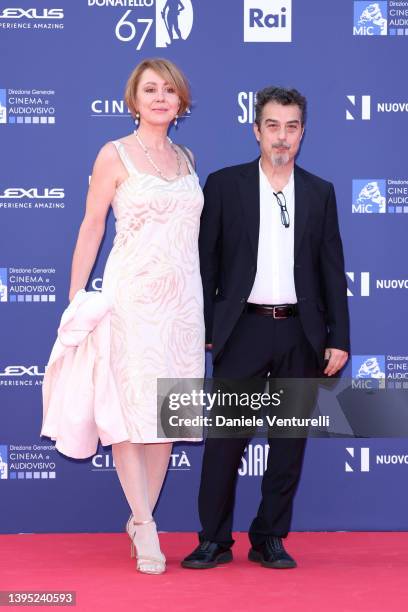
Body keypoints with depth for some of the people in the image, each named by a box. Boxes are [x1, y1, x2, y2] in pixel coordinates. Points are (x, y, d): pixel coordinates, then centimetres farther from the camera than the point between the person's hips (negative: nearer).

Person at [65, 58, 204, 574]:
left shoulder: (186, 159, 13)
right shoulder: (115, 155, -1)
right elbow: (91, 228, -2)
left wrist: (208, 302, 15)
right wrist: (76, 299, -6)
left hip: (182, 296, 5)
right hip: (131, 295, -5)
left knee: (167, 410, 5)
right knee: (130, 407, -5)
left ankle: (141, 518, 16)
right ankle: (145, 527, 2)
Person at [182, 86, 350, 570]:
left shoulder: (320, 193, 9)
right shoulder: (224, 185, 3)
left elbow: (332, 270, 8)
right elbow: (206, 262, 3)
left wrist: (339, 339, 2)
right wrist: (202, 329, -1)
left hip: (301, 334, 2)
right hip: (243, 330, -2)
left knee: (290, 441, 6)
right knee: (225, 439, -1)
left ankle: (270, 540, 17)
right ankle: (214, 540, 10)